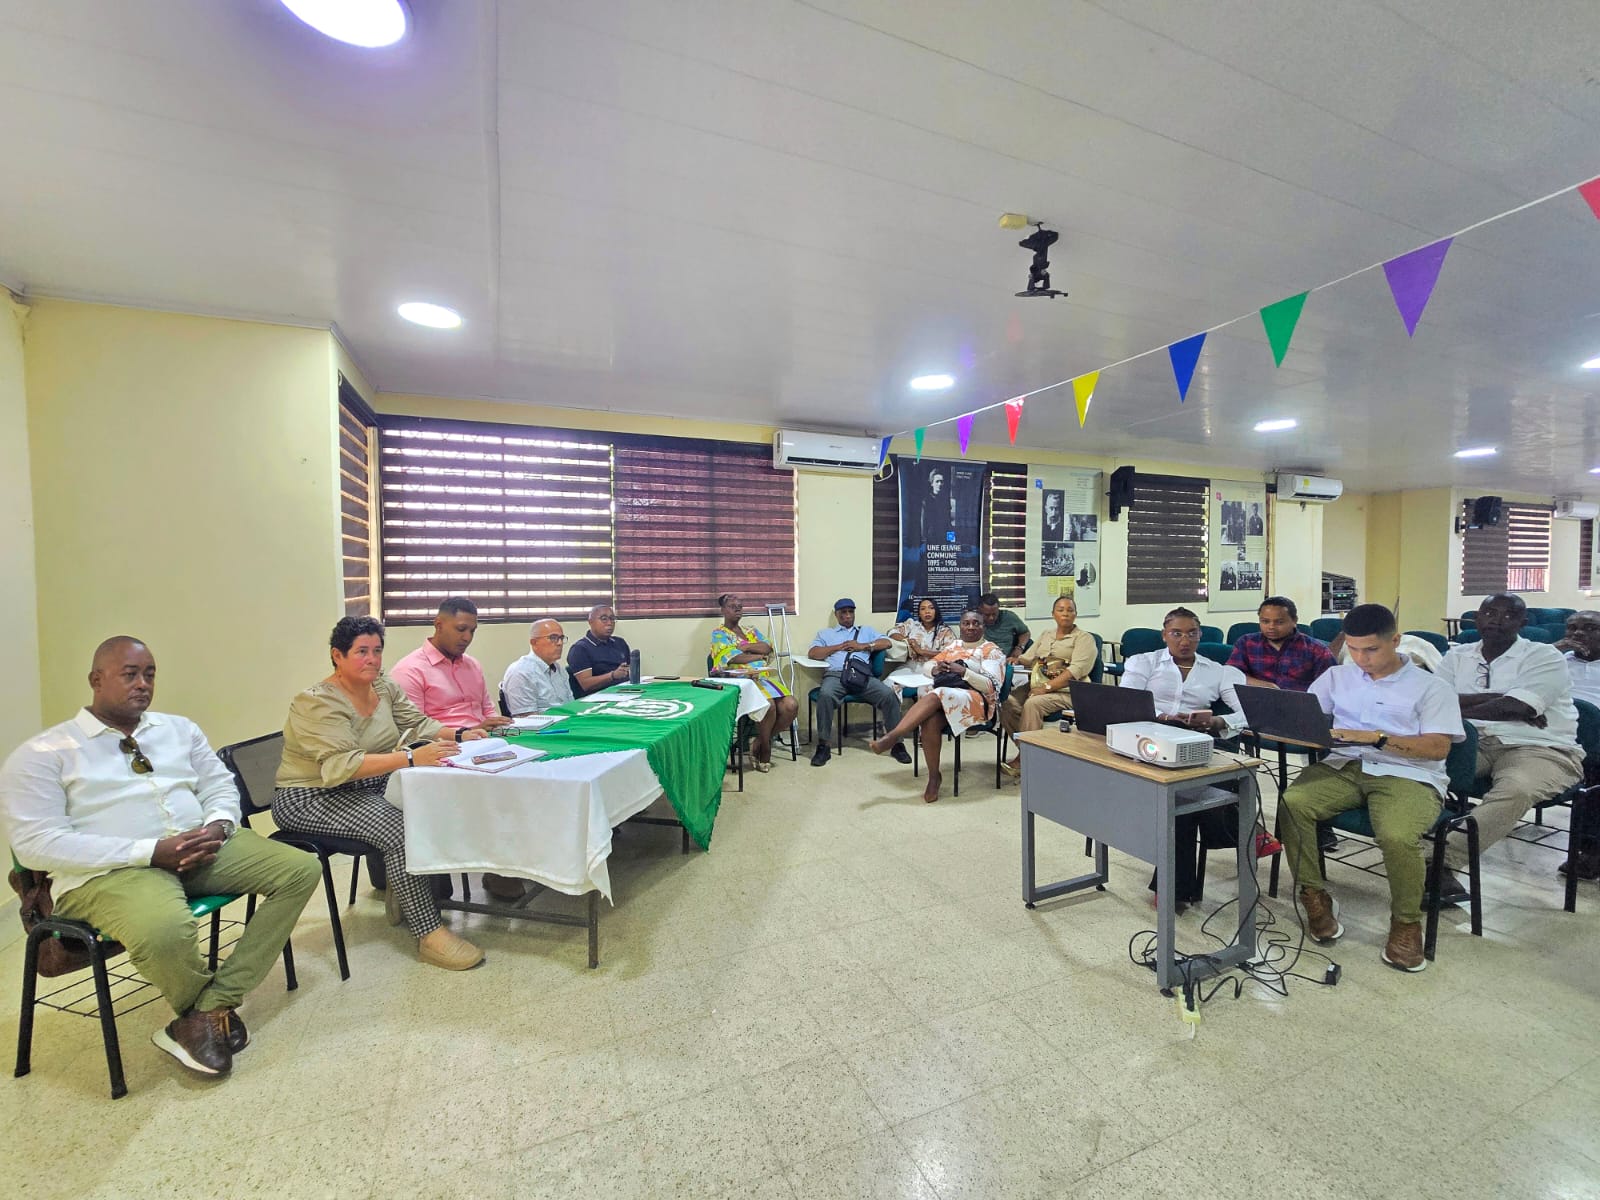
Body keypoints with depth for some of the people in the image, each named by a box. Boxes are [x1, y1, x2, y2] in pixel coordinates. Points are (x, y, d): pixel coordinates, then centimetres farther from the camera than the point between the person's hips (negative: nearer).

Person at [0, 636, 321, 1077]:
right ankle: (207, 1008, 0)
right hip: (108, 871, -5)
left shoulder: (179, 728, 16)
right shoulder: (41, 754, -1)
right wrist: (151, 851, -20)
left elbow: (220, 786, 16)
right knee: (164, 930, -37)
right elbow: (36, 844, -9)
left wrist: (218, 826, -8)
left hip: (201, 851, 6)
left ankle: (211, 1007, -12)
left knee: (301, 869, -13)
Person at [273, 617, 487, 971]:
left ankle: (401, 897, 7)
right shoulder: (318, 702, -20)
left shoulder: (385, 687, 3)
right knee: (400, 829, -27)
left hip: (366, 787, 7)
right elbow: (342, 765, -31)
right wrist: (411, 758, -43)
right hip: (312, 797, -7)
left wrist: (458, 735, -13)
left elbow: (416, 722, 6)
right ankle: (429, 935, -20)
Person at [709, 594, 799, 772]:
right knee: (769, 706, -33)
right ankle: (764, 751, -8)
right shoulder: (719, 633, 6)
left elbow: (768, 648, 5)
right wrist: (760, 654, 2)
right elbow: (735, 658, -10)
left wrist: (743, 646, -5)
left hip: (765, 677, 6)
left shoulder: (751, 631, 24)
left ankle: (762, 741, 0)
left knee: (791, 705, -19)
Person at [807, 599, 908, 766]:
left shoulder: (866, 630, 31)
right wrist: (838, 647, 4)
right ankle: (822, 745, -25)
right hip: (835, 675, -1)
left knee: (888, 694, -26)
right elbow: (812, 654, 10)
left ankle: (897, 743, -15)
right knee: (825, 695, -36)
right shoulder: (825, 633, 27)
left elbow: (887, 643, 17)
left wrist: (862, 646, 4)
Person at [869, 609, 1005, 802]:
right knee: (930, 720, -33)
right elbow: (928, 665, 24)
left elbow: (990, 686, -4)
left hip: (975, 700, -4)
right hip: (942, 696, 4)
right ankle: (933, 777, -22)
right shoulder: (954, 645, 25)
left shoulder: (991, 651, 8)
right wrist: (937, 668, -1)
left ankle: (892, 737, -36)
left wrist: (964, 671, -17)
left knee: (934, 697, -37)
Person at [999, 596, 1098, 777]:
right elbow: (1027, 660, 20)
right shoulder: (1045, 637, 24)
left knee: (1032, 704, -33)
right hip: (1036, 686, 6)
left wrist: (1047, 687, -20)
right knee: (1008, 703, -22)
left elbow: (1076, 670, -10)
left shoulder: (1084, 638, 5)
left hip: (1065, 690, -5)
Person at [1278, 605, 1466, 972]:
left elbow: (1438, 748, -3)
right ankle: (1314, 897, -9)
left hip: (1407, 774, -2)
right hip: (1343, 766, 3)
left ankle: (1406, 921, -4)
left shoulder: (1432, 687, 9)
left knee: (1397, 836, -33)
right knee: (1292, 803, -28)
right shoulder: (1337, 677, 20)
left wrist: (1377, 738, -17)